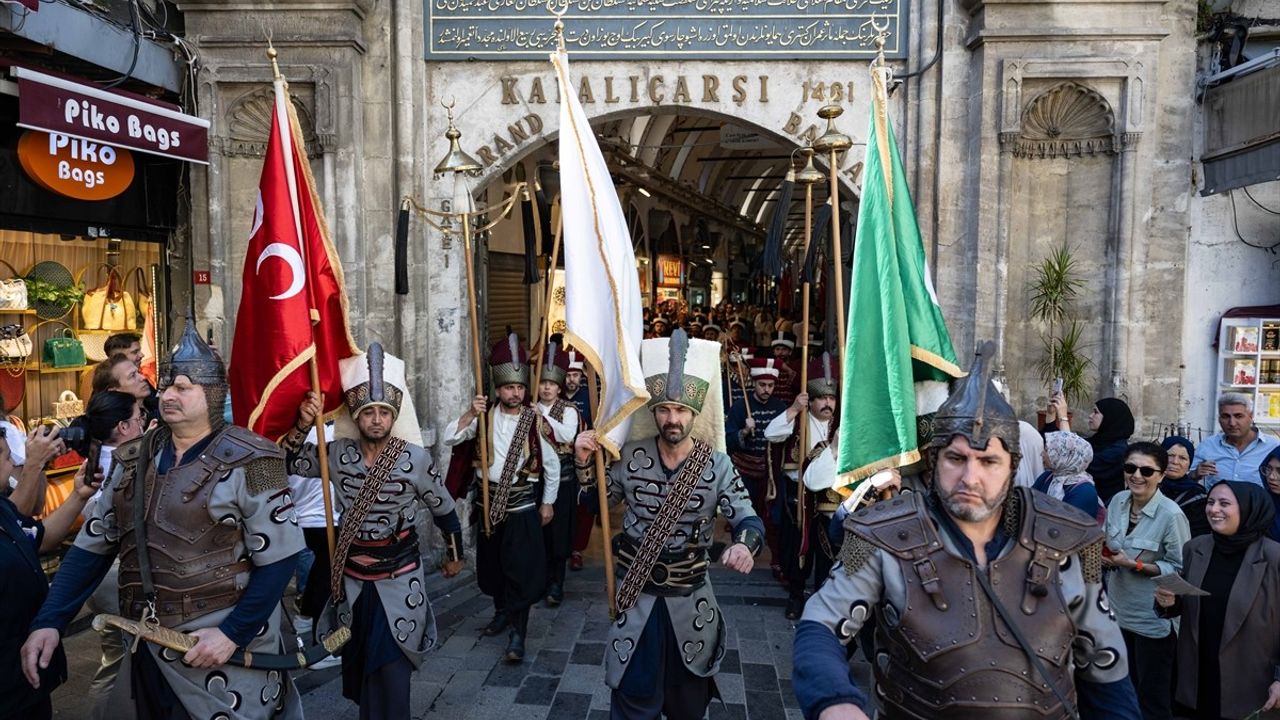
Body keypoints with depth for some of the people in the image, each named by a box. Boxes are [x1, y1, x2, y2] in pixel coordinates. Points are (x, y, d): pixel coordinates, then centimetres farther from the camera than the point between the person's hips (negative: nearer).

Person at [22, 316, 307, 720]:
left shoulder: (248, 461, -13)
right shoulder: (132, 460, 6)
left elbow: (279, 558, -14)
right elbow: (92, 545, 9)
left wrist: (233, 634, -18)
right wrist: (49, 621, 0)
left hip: (226, 648, -5)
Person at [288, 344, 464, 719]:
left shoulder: (415, 458, -14)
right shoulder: (339, 454, -6)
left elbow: (445, 511, -2)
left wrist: (455, 556, 10)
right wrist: (303, 425, -16)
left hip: (398, 578, -4)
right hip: (352, 577, 4)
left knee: (391, 672, -3)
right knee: (358, 665, 19)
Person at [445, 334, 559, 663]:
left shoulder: (535, 421, -8)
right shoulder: (485, 416, 0)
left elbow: (552, 464, 0)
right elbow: (451, 438, -7)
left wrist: (548, 502, 3)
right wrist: (470, 413, -20)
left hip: (522, 503, -4)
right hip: (489, 500, 4)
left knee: (522, 568, -8)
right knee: (492, 562, 17)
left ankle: (517, 633, -2)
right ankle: (501, 612, 39)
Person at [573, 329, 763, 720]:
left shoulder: (716, 464, -11)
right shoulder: (631, 456, -7)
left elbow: (748, 518, -12)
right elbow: (598, 503, 4)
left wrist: (744, 544, -35)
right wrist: (583, 463, -13)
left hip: (689, 595, 0)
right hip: (636, 591, 0)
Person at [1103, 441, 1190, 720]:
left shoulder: (1172, 515, -20)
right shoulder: (1118, 500, -2)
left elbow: (1182, 570, -15)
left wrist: (1134, 565, -22)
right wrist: (1107, 557, -9)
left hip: (1153, 617, -6)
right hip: (1118, 609, 6)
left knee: (1153, 696, 11)